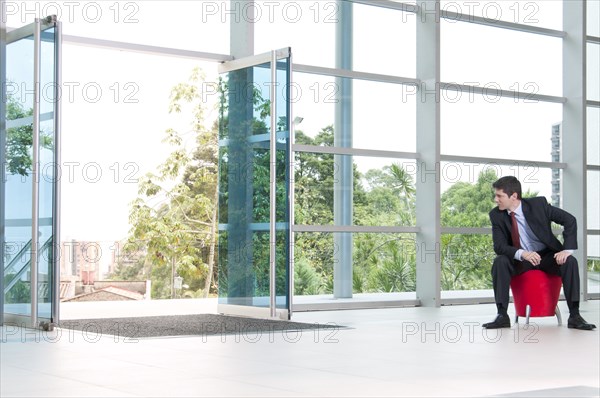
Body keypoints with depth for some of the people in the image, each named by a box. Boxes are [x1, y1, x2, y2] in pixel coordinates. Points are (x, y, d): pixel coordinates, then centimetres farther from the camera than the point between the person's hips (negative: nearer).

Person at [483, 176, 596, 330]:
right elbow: (499, 246, -15)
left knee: (570, 261, -30)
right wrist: (522, 254, -35)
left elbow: (569, 220, -11)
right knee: (500, 261, -29)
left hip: (547, 255, -1)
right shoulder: (496, 215, -9)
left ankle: (574, 315, -27)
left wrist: (567, 249, -24)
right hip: (520, 260, 1)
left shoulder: (538, 204, -14)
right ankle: (502, 315, -29)